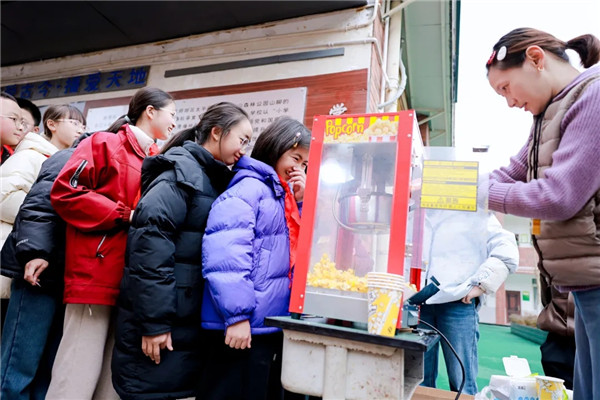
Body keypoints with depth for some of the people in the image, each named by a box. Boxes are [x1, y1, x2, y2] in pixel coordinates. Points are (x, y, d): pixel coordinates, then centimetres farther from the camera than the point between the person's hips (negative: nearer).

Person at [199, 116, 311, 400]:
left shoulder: (281, 196, 15)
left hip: (271, 325, 9)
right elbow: (225, 253, -23)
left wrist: (299, 202, 6)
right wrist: (238, 315, -23)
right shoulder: (248, 187, -12)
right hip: (243, 326, -9)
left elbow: (296, 249, 17)